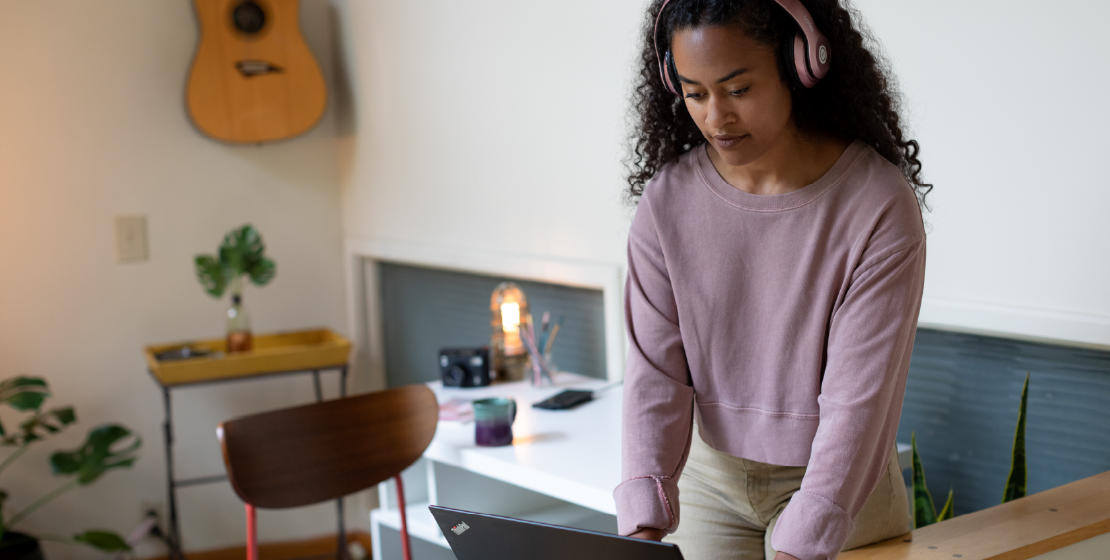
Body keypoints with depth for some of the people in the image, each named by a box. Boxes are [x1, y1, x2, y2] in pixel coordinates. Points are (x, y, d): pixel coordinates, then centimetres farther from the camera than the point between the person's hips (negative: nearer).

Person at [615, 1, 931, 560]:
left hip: (844, 481, -2)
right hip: (708, 476, 3)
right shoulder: (666, 203, -10)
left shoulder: (880, 205, -20)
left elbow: (857, 400, -22)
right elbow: (655, 374, -12)